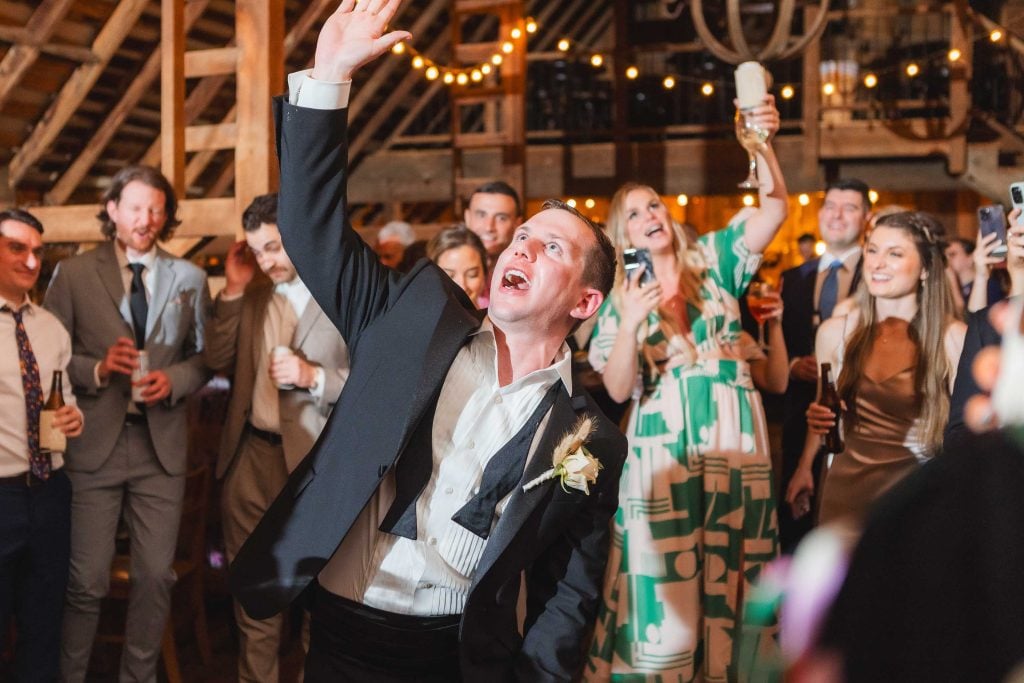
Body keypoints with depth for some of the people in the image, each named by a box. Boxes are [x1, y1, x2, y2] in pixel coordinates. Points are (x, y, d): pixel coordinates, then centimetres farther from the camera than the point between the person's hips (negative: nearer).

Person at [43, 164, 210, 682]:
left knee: (156, 576, 8)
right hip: (94, 443, -2)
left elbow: (206, 356, 9)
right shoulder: (72, 274, 3)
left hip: (163, 444, 2)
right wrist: (98, 369, -16)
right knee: (87, 582, 3)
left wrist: (174, 380, -10)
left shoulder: (189, 279, 8)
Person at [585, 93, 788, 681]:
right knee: (662, 580, -1)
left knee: (727, 573, 4)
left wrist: (763, 144, -23)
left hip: (734, 441, 0)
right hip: (661, 448, 0)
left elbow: (775, 209, -6)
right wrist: (629, 324, -18)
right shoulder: (622, 298, 10)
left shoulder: (713, 260, 10)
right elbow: (618, 389, -2)